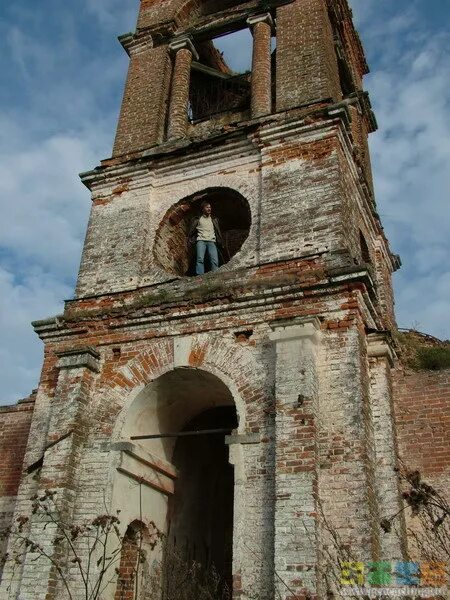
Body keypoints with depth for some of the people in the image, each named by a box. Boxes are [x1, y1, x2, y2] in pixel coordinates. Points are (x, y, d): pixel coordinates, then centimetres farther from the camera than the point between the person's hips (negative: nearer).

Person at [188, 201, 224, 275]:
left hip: (212, 242, 2)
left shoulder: (214, 220, 24)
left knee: (215, 261, -15)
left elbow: (218, 232, 24)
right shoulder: (197, 219, 16)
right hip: (201, 241, -2)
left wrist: (220, 243, 16)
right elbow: (191, 231, 16)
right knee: (200, 259, -21)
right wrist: (191, 241, 5)